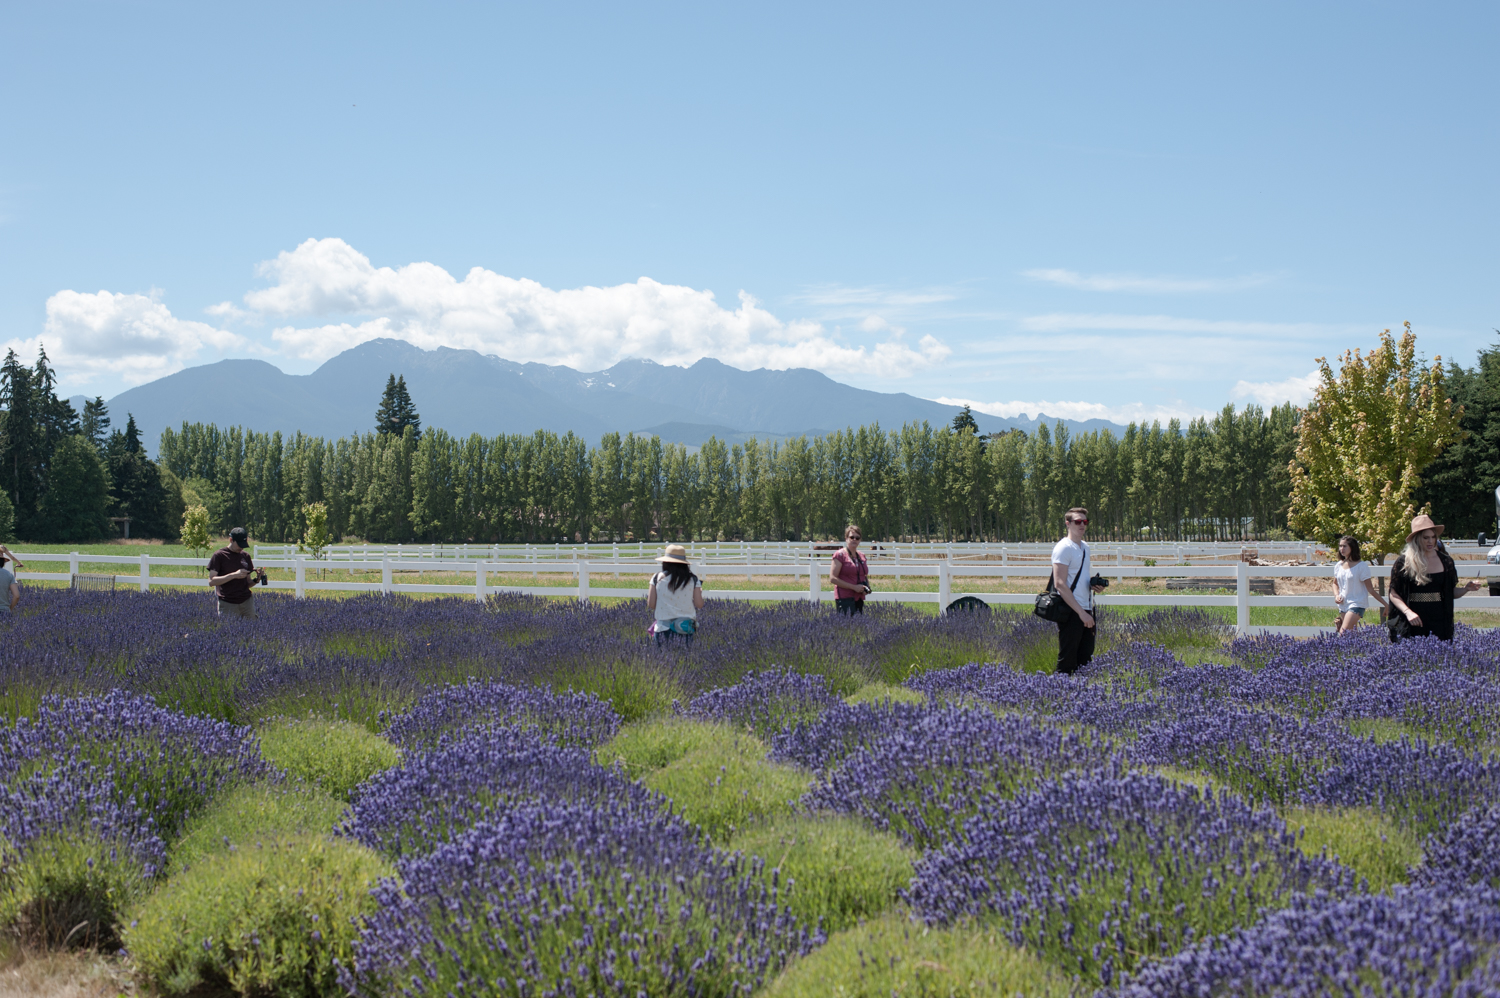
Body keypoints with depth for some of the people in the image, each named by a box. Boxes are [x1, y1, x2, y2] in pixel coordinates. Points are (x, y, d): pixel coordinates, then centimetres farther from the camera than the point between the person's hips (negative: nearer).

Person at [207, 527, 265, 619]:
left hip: (247, 601, 4)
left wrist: (256, 580, -4)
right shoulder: (219, 555, -1)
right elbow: (211, 581, -9)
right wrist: (234, 575, -17)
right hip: (227, 604, -4)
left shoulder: (245, 556, 15)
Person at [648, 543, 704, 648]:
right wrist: (699, 592, 22)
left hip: (664, 627, -1)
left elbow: (650, 605, -2)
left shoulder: (657, 578, -1)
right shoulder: (693, 579, 0)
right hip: (686, 627, 1)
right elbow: (699, 605, 1)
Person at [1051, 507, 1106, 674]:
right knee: (1067, 661, -4)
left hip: (1086, 612, 8)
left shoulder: (1085, 547, 16)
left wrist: (1094, 585, 3)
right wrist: (1081, 612, -20)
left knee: (1085, 660, 11)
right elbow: (1060, 584, -17)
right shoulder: (1064, 548, -11)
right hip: (1071, 613, -8)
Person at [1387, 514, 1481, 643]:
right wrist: (1408, 612, -16)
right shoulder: (1403, 562, -2)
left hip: (1438, 624, 3)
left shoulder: (1445, 561, 8)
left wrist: (1466, 589, -4)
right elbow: (1394, 594, -2)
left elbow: (1451, 593, 15)